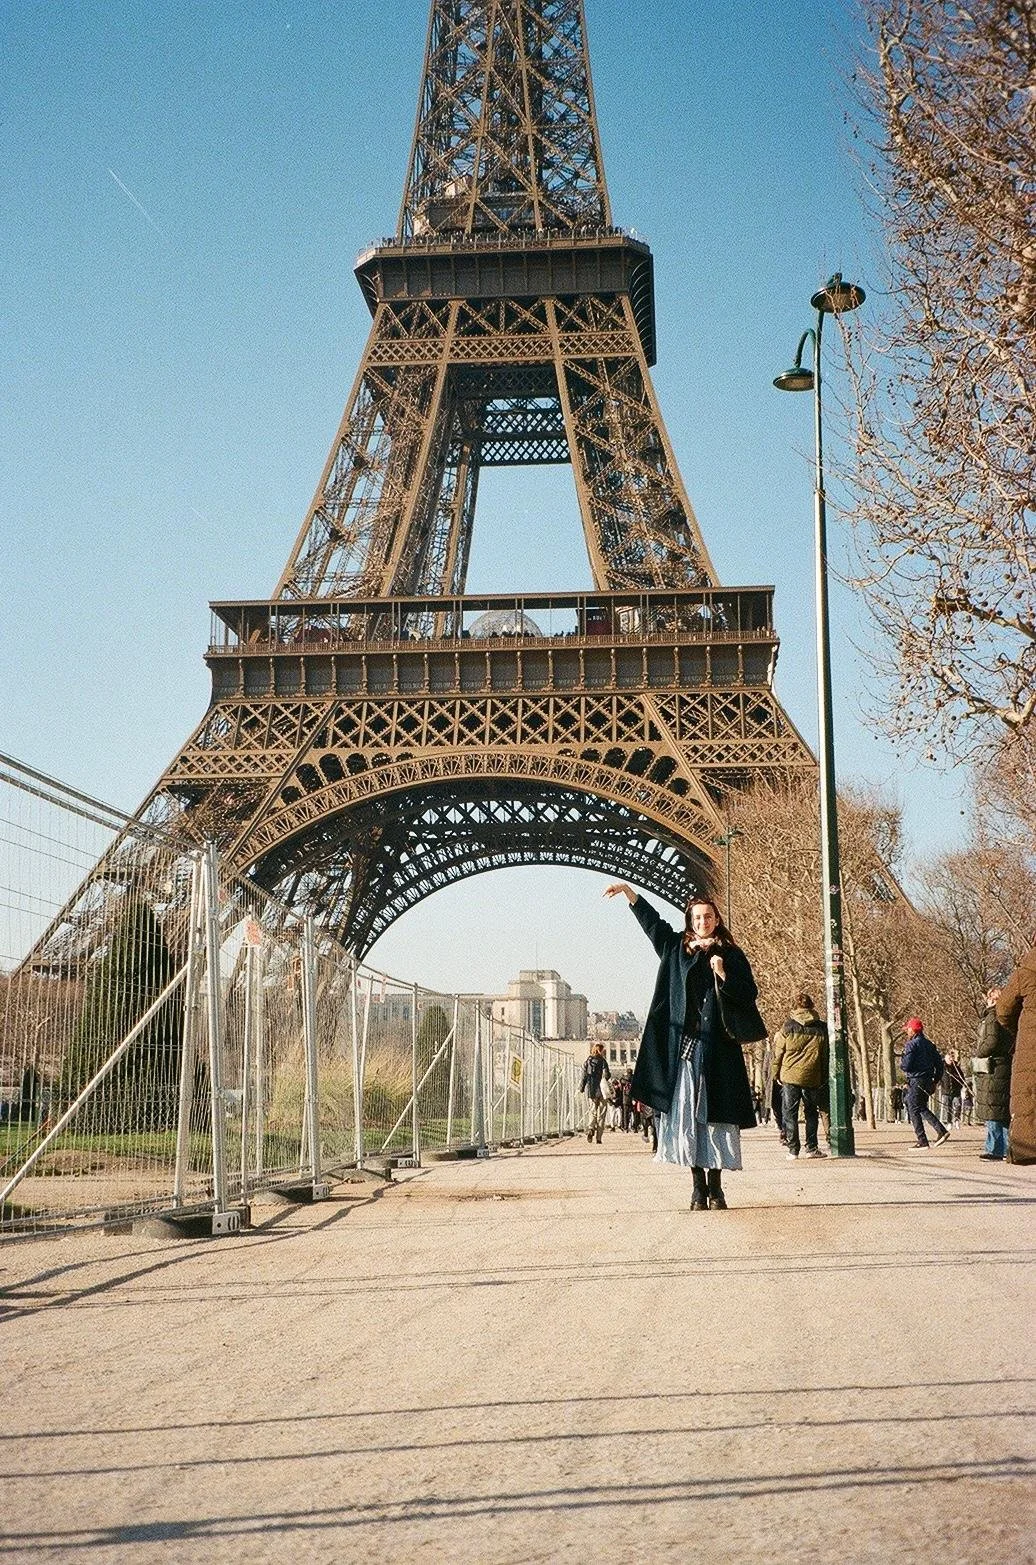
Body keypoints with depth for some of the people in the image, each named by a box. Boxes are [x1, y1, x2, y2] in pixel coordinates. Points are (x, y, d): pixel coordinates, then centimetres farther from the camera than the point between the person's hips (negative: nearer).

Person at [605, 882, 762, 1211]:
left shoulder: (731, 954, 7)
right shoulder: (677, 947, 13)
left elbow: (749, 994, 1)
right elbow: (651, 919, 22)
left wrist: (723, 974, -12)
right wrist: (628, 891, 17)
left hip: (716, 1047, -2)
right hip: (682, 1045, 2)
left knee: (714, 1115, -3)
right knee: (686, 1115, -3)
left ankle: (715, 1187, 2)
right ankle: (698, 1188, 0)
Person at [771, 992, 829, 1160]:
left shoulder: (788, 1026, -4)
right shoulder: (822, 1028, 1)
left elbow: (778, 1052, 0)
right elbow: (826, 1055, 6)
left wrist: (777, 1074, 10)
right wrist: (824, 1078, 13)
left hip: (790, 1076, -1)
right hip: (812, 1077, 2)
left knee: (790, 1112, 5)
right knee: (811, 1112, 14)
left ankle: (793, 1149, 2)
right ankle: (811, 1148, 9)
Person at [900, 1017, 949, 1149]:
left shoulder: (912, 1044, -12)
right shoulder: (929, 1044, 13)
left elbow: (906, 1065, -19)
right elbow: (939, 1062, 15)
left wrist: (904, 1069, 4)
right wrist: (935, 1080, 19)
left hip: (915, 1081, -8)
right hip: (927, 1081, 8)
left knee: (914, 1110, 0)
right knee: (922, 1108, 19)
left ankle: (922, 1141, -2)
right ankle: (941, 1130, 7)